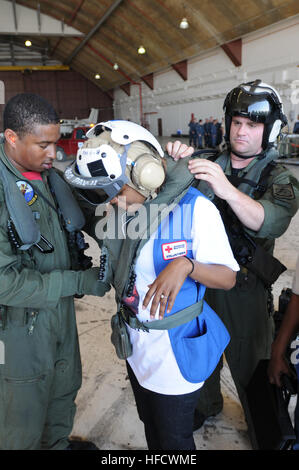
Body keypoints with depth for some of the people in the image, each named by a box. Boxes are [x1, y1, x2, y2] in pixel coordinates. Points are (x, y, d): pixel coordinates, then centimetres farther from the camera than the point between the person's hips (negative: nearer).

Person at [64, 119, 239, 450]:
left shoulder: (194, 208, -23)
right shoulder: (118, 209, -4)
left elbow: (227, 278, -21)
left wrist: (185, 265, -37)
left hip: (176, 350, -6)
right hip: (136, 344, 6)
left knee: (174, 439, 17)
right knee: (150, 426, 29)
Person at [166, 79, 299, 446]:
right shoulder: (207, 164, 0)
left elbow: (269, 222, -27)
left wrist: (228, 190, -44)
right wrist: (173, 158, -27)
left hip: (244, 290, -3)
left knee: (249, 363, 13)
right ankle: (207, 402, 53)